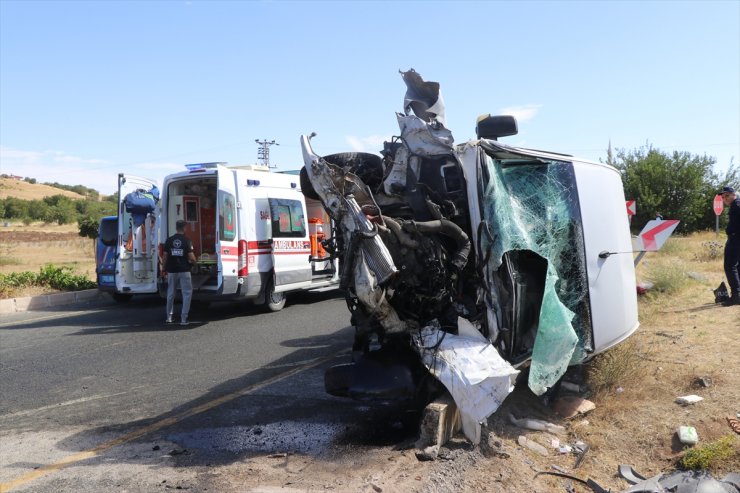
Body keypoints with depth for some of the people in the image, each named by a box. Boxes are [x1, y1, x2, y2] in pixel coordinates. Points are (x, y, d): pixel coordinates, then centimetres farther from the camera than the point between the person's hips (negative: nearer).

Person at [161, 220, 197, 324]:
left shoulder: (169, 240, 1)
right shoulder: (187, 240, -8)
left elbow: (165, 256, 2)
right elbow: (191, 257, -12)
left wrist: (163, 269, 13)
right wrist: (193, 261, 11)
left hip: (172, 271, 4)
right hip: (184, 270, -3)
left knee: (171, 293, 16)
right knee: (187, 293, 4)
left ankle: (169, 317, 24)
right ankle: (183, 318, -1)